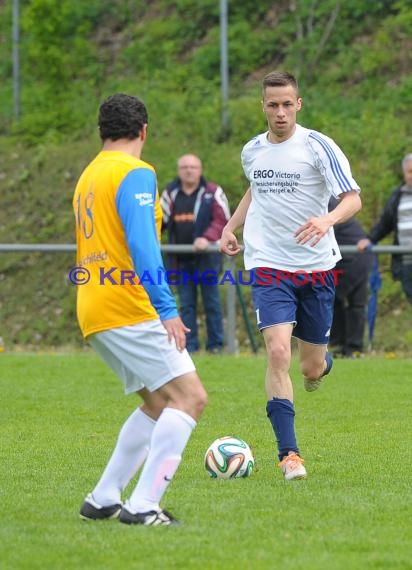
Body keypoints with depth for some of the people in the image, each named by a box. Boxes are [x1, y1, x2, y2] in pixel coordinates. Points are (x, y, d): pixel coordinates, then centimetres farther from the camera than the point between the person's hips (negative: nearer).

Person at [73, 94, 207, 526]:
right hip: (127, 308, -10)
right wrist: (167, 308, -23)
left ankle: (103, 499, 13)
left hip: (94, 310, 10)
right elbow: (142, 245, -20)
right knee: (189, 396, -12)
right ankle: (143, 506, -20)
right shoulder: (135, 174, -8)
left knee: (158, 402, 16)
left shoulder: (87, 177, 20)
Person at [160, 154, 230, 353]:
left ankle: (215, 344, 7)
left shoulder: (212, 192, -1)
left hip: (206, 257, -3)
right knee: (186, 304, 4)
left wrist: (207, 238, -23)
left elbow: (222, 220, -8)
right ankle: (189, 345, 7)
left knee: (211, 301, 2)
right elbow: (160, 220, 13)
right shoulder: (170, 193, 10)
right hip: (181, 260, 4)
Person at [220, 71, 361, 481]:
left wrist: (327, 219, -35)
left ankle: (320, 364, 48)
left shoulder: (318, 147, -8)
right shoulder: (252, 151, 5)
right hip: (269, 266, 1)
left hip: (316, 266, -1)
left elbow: (353, 199, -14)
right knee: (278, 352, -19)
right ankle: (288, 453, -15)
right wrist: (231, 226, 16)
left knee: (312, 369, 7)